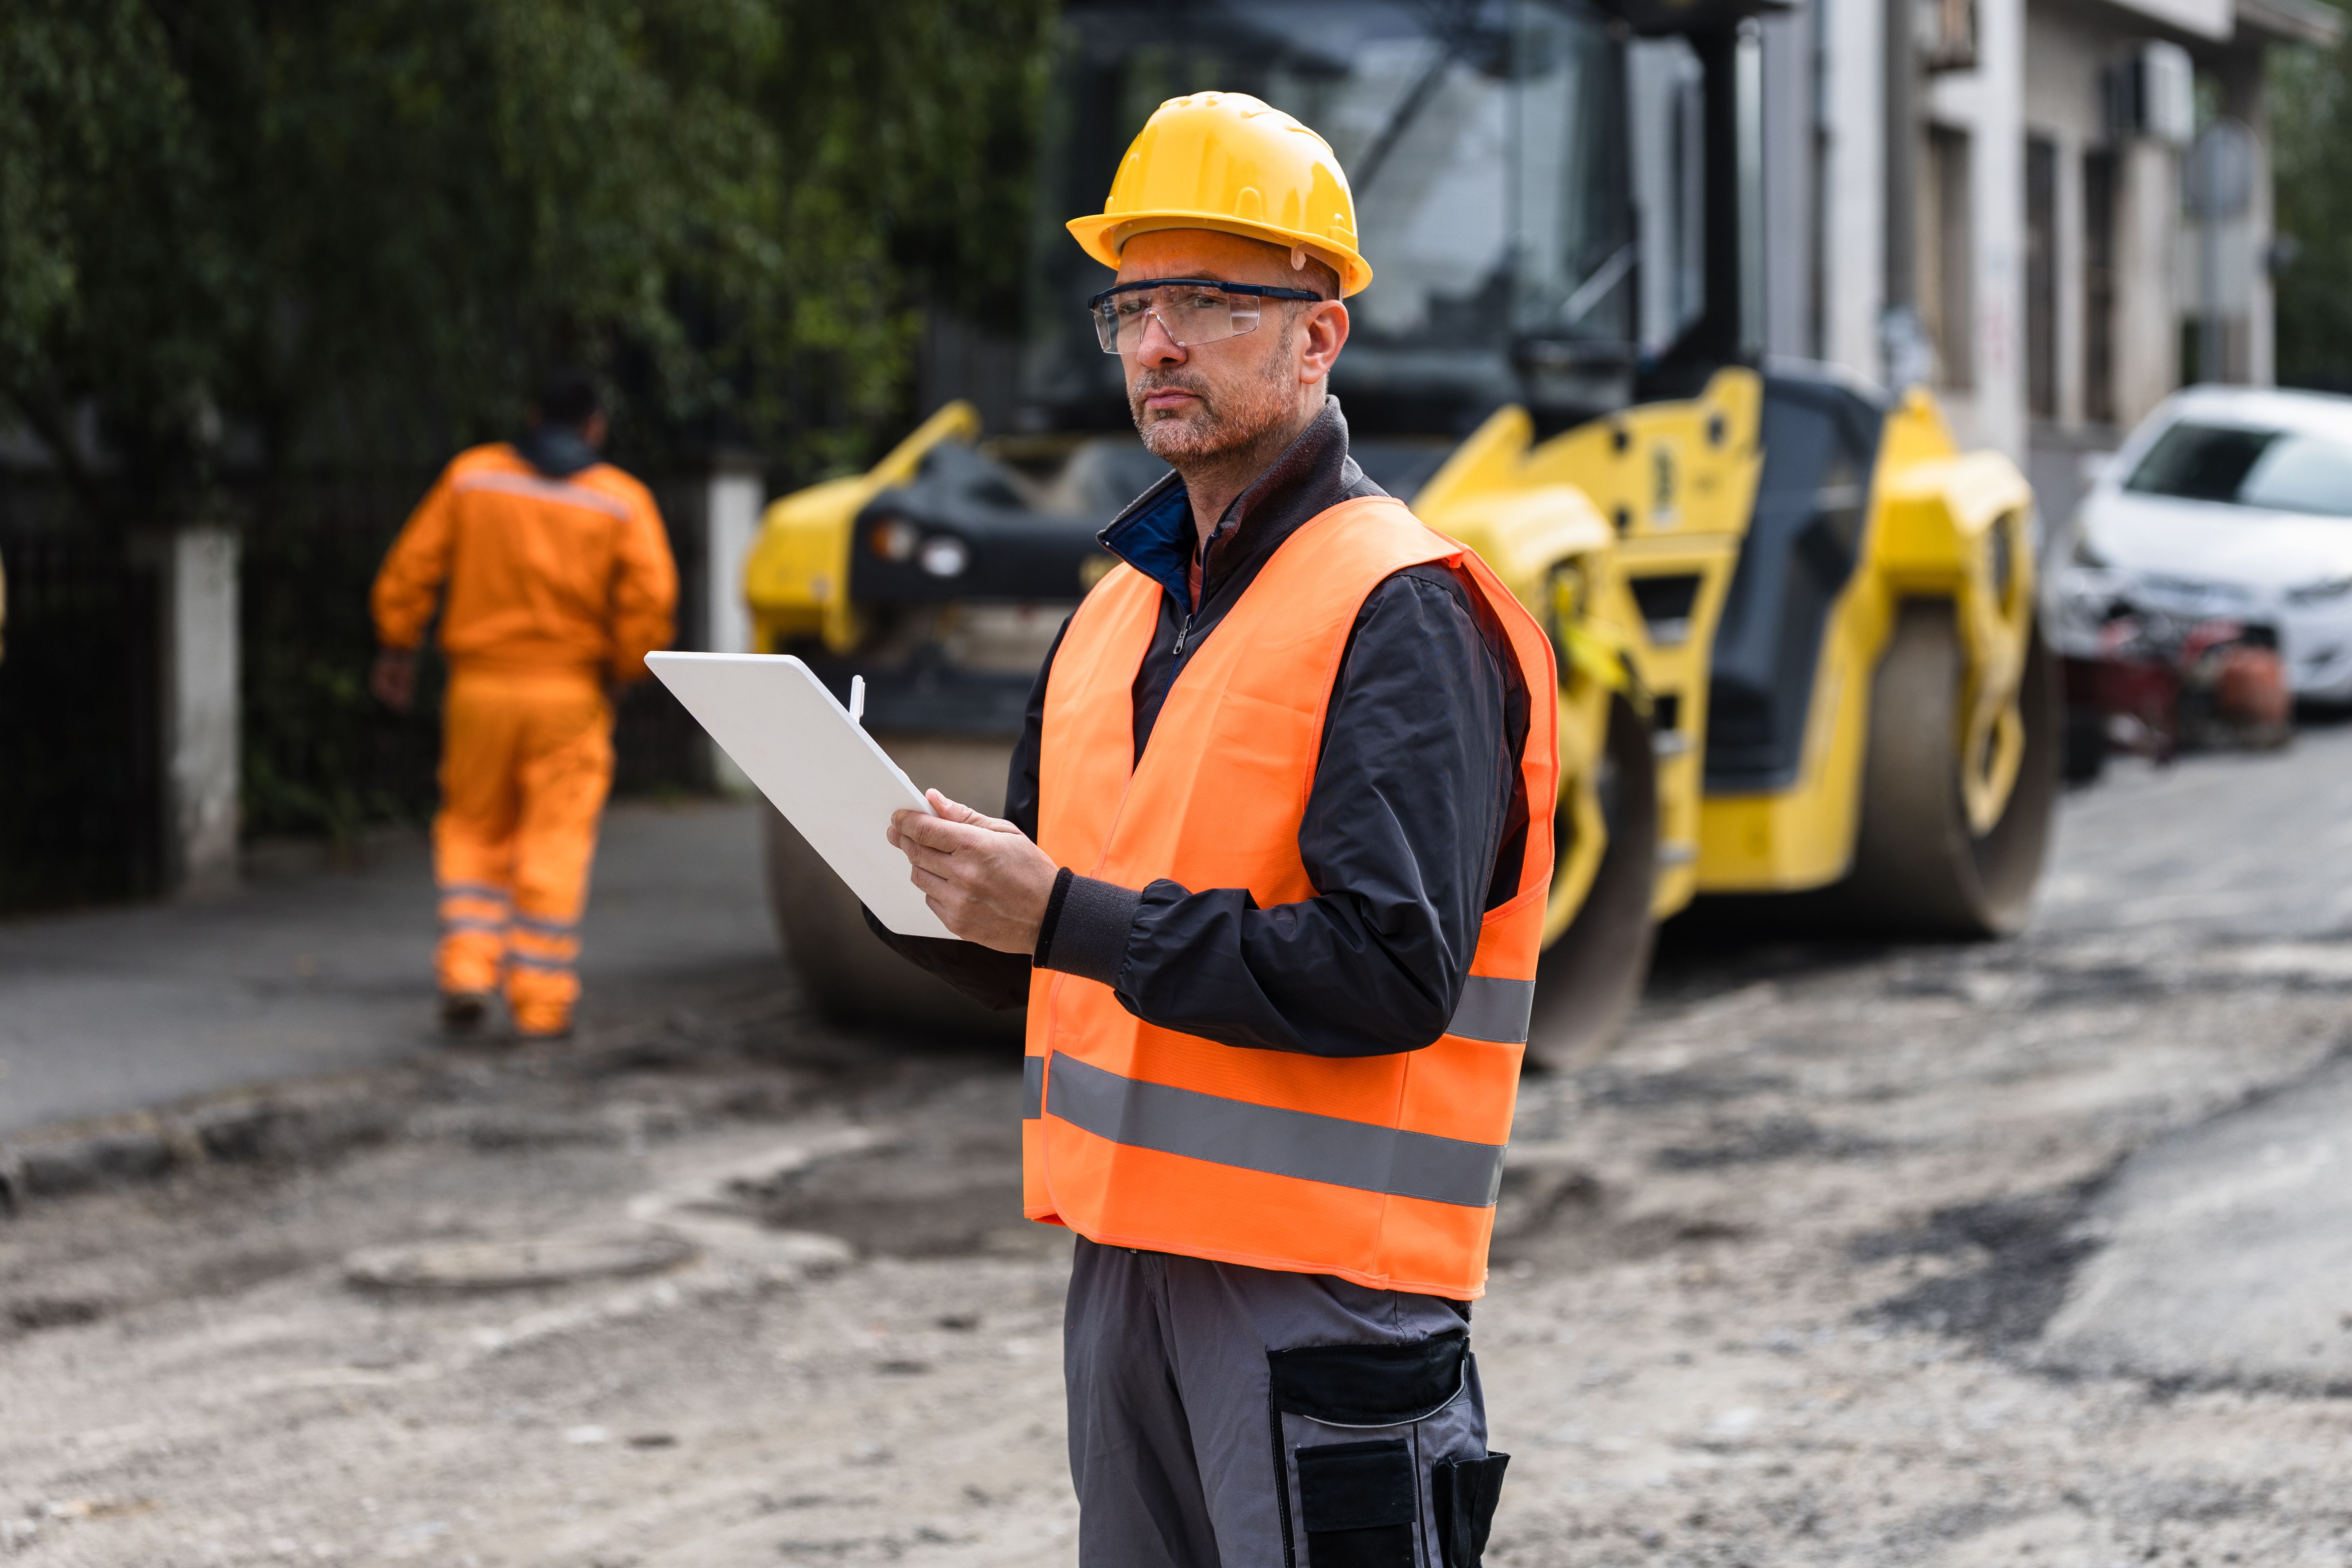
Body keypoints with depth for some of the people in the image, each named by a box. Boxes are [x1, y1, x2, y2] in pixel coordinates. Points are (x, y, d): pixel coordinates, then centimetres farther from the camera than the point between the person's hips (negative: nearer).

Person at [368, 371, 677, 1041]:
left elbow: (411, 567, 0)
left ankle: (467, 970, 0)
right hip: (570, 692, -1)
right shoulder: (622, 501, -1)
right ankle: (542, 1003, 0)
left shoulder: (471, 477, 3)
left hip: (480, 685, 1)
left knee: (475, 834, 16)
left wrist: (398, 647, 11)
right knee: (555, 845, 3)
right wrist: (622, 670, 3)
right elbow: (650, 597, -11)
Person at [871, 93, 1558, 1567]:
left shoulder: (1402, 611, -11)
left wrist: (1065, 914, -22)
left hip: (1325, 1282, -8)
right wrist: (917, 881, -1)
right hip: (1125, 1265, 8)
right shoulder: (1116, 611, 15)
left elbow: (1391, 972, -21)